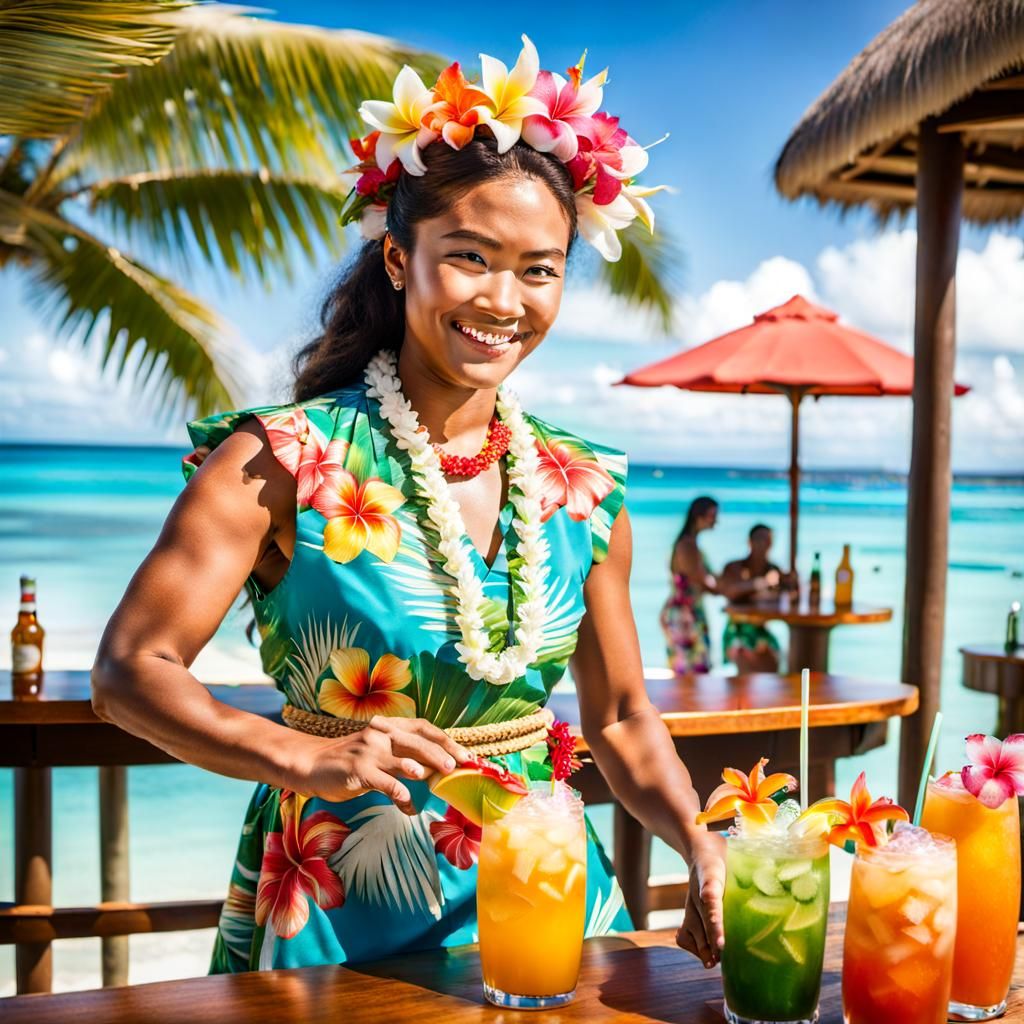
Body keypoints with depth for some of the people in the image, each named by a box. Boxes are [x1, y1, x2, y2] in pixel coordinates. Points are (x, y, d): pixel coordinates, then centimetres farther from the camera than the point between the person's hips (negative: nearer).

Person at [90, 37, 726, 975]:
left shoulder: (584, 491, 0)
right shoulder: (284, 461, -13)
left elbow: (620, 721, 7)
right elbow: (128, 673, -16)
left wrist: (700, 846, -10)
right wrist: (308, 757, -31)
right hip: (335, 915, -3)